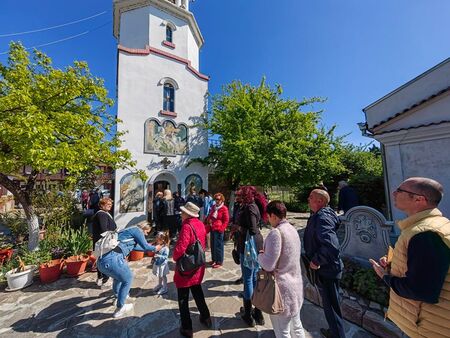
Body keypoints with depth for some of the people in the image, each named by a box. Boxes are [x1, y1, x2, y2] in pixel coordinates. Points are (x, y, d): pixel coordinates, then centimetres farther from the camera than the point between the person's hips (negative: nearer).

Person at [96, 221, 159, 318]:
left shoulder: (129, 230, 25)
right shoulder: (137, 230, -2)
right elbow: (145, 246, 4)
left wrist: (149, 248, 45)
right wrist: (155, 248, 22)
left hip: (101, 261, 9)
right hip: (112, 259, -9)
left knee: (118, 276, 34)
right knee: (127, 279, 14)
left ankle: (117, 294, 58)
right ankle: (119, 309, 26)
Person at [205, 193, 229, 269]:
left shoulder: (224, 208, -11)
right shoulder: (213, 207, 9)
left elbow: (226, 220, -10)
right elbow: (210, 216, 21)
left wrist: (221, 228, -14)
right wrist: (209, 220, 4)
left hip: (218, 230, -7)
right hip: (212, 229, 7)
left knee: (218, 246, 2)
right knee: (213, 245, 17)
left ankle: (219, 262, 17)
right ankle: (214, 259, 33)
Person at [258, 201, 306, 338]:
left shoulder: (276, 232, -25)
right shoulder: (293, 229, 2)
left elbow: (268, 265, -25)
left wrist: (260, 254, -7)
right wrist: (266, 253, 7)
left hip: (283, 288, -8)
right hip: (296, 284, 8)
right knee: (297, 325, 26)